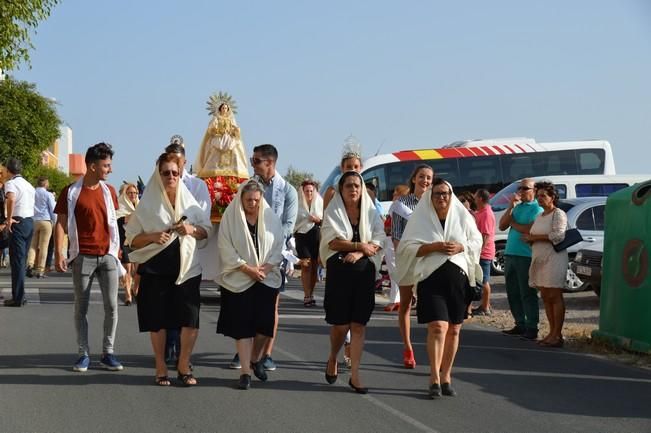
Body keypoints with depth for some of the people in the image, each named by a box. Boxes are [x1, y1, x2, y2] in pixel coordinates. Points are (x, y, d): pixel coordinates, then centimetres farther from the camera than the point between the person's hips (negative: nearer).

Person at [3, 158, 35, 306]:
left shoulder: (11, 183, -8)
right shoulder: (29, 185, 18)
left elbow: (11, 199, -29)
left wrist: (9, 219, -22)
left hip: (18, 223, -8)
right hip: (30, 221, 8)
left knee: (17, 261, -5)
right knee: (22, 260, 14)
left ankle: (18, 298, -7)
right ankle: (20, 295, 18)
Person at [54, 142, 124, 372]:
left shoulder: (109, 191, 9)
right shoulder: (71, 192, -4)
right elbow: (61, 224, -4)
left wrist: (117, 249, 13)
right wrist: (59, 254, -12)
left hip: (107, 256, 3)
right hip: (83, 257, -3)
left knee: (111, 306, 0)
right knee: (81, 308, 4)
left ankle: (108, 353, 9)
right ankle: (84, 354, 12)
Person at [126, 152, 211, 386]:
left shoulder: (189, 201, 8)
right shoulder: (147, 205, 2)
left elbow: (207, 229, 13)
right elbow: (132, 239, 1)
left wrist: (192, 230, -8)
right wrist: (153, 236, -17)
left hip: (186, 268, 2)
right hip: (155, 270, -1)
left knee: (191, 320, -5)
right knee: (158, 320, 3)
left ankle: (184, 365, 12)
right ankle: (161, 367, 17)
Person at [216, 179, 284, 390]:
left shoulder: (270, 217, 4)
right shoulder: (230, 218, -3)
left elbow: (279, 246, 5)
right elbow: (226, 248, -7)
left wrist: (266, 267, -10)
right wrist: (248, 268, -13)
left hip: (267, 278, 2)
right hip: (239, 280, -2)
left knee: (265, 324, -2)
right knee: (242, 325, -4)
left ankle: (256, 359, 24)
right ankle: (245, 371, 0)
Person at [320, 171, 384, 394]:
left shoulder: (370, 212, 10)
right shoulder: (333, 211, 3)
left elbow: (378, 240, -1)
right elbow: (333, 241, -8)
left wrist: (359, 253, -15)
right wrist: (360, 245, -8)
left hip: (364, 271, 2)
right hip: (339, 271, -2)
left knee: (358, 324, -2)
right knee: (340, 323, -1)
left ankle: (355, 375, 1)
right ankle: (332, 359, 29)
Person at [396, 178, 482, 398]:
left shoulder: (462, 216, 8)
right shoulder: (420, 217, 2)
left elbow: (477, 241, 12)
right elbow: (407, 247, -1)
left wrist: (461, 247, -8)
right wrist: (433, 247, -15)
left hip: (458, 276, 3)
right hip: (431, 277, -3)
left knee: (453, 329, 6)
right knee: (437, 326, -15)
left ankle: (446, 376, 18)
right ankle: (435, 378, -13)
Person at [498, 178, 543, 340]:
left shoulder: (537, 209, -6)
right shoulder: (517, 207, 16)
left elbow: (531, 230, -20)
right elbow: (502, 226, 8)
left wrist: (513, 223, -4)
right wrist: (510, 207, -4)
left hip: (526, 256, -8)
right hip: (510, 254, 8)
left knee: (527, 293, -6)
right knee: (512, 292, 11)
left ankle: (531, 328, -3)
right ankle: (520, 324, 20)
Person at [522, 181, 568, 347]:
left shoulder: (558, 214, -5)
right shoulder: (539, 216, 21)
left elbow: (558, 235, -19)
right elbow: (532, 237, 26)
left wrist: (534, 237, -14)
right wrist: (529, 238, 1)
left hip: (554, 259, -8)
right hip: (540, 259, 9)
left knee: (555, 297, -9)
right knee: (546, 298, 7)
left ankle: (557, 335, -8)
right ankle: (552, 332, 10)